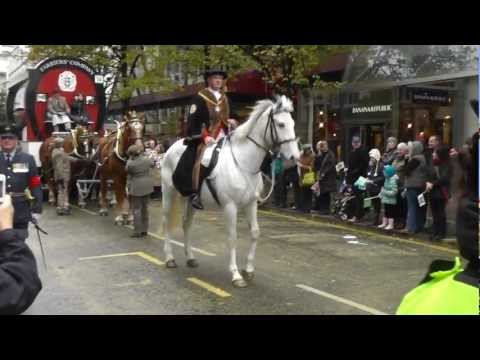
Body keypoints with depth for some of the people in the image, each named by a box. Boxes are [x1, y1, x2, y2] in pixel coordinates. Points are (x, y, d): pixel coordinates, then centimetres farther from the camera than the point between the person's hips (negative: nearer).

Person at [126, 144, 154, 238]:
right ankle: (145, 230, 21)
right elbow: (152, 164, 19)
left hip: (136, 188, -6)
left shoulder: (131, 164, -18)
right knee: (145, 208, 14)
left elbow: (127, 169, 3)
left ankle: (138, 231, 5)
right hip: (147, 186, 6)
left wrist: (130, 159, 8)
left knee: (137, 209, 2)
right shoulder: (146, 160, -4)